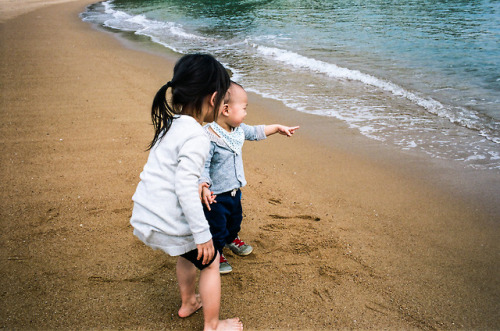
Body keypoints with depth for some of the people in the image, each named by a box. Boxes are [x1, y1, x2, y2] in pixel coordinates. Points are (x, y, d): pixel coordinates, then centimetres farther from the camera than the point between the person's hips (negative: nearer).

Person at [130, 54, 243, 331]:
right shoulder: (196, 138, -22)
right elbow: (185, 188, -27)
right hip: (168, 224, -9)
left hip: (144, 215, 9)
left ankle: (188, 302, 50)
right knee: (209, 262, 13)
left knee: (188, 252, 31)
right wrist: (203, 234, -21)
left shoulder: (171, 124, 6)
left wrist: (200, 185, 27)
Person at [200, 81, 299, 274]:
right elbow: (202, 166, -28)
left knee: (236, 218, 29)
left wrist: (277, 128, 23)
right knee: (217, 226, 9)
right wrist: (204, 187, -42)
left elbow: (254, 133, 17)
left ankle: (231, 239, 57)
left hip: (234, 190, 9)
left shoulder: (238, 129, -3)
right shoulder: (208, 138, -30)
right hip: (215, 195, -9)